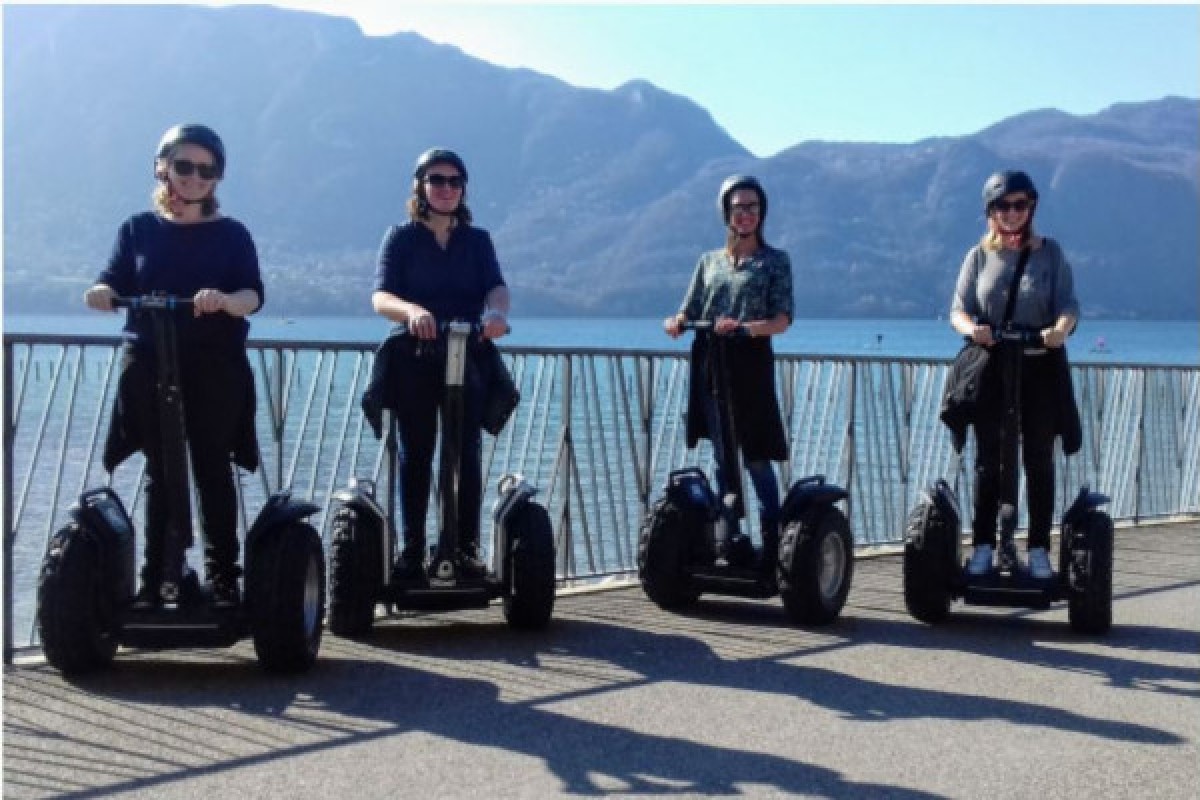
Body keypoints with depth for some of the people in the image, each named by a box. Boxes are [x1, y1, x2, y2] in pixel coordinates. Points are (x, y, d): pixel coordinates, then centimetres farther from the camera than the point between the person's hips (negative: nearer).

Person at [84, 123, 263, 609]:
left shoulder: (232, 234, 6)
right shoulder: (138, 229, 11)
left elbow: (253, 295, -7)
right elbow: (116, 284, 3)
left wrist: (224, 301, -29)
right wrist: (102, 293, -22)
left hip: (215, 369, -1)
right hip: (149, 366, 1)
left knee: (213, 470, 1)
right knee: (160, 472, 5)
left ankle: (223, 578, 5)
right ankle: (154, 578, 7)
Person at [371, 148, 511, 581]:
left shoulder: (477, 240, 13)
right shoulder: (401, 238, 8)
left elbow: (496, 286, -4)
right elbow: (380, 297, -6)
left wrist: (495, 311, -29)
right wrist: (411, 310, -29)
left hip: (467, 359, 1)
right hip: (414, 361, -1)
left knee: (467, 455, -2)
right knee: (415, 455, 1)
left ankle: (467, 548, 1)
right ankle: (411, 550, 5)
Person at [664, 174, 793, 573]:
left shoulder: (774, 261, 5)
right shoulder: (709, 261, 16)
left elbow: (782, 319, -4)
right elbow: (690, 310, 13)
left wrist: (746, 327, -23)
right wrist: (676, 322, -10)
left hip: (750, 365, -4)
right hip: (710, 365, 4)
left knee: (756, 458, -6)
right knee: (722, 458, 6)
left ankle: (771, 544, -2)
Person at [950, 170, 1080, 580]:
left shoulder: (1049, 252, 4)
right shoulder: (979, 255, 6)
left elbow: (1068, 304, -5)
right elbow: (959, 309, 1)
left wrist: (1060, 329, -28)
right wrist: (970, 328, -23)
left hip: (1040, 366, 0)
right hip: (991, 367, 1)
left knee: (1039, 460, 3)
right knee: (988, 458, 3)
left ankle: (1039, 550, 8)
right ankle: (983, 546, 8)